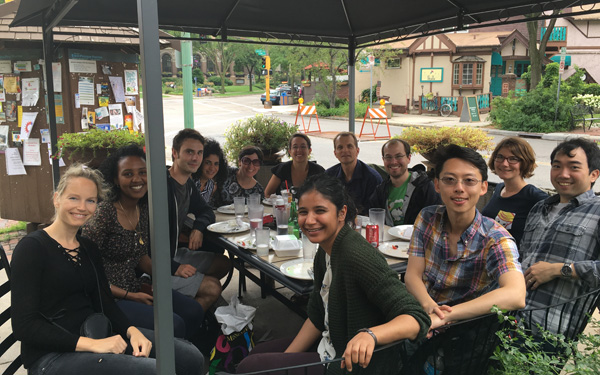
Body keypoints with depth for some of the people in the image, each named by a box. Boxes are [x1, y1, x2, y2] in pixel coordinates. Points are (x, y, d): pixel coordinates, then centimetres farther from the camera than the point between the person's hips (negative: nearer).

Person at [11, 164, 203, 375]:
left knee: (191, 358, -10)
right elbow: (24, 326, -14)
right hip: (52, 355, -6)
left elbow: (105, 304, 9)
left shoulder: (89, 248, 13)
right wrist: (91, 344, -23)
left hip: (96, 335, 7)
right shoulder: (32, 247, -8)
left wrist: (132, 331, -12)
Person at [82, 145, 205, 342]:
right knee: (173, 325, -20)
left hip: (136, 289, 8)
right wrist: (129, 296, -17)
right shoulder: (103, 213, -18)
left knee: (194, 312, -1)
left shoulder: (143, 210, 5)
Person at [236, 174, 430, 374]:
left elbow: (417, 318, -33)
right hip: (329, 347, 9)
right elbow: (317, 316, 9)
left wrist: (369, 334, -50)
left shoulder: (357, 255, -28)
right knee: (258, 352, 22)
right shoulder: (325, 250, 0)